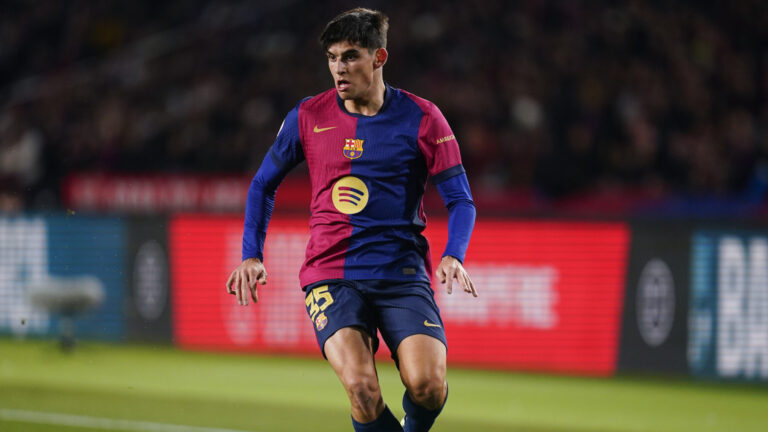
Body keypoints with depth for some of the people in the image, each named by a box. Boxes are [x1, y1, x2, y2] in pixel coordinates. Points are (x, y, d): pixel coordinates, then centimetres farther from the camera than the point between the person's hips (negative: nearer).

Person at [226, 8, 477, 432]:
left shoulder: (421, 118, 0)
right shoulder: (307, 117, 5)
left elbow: (460, 200, 2)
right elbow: (264, 184, 18)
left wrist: (453, 257, -17)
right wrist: (251, 256, 7)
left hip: (403, 274, 0)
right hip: (330, 277, 0)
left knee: (426, 385, -22)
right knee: (361, 388, -25)